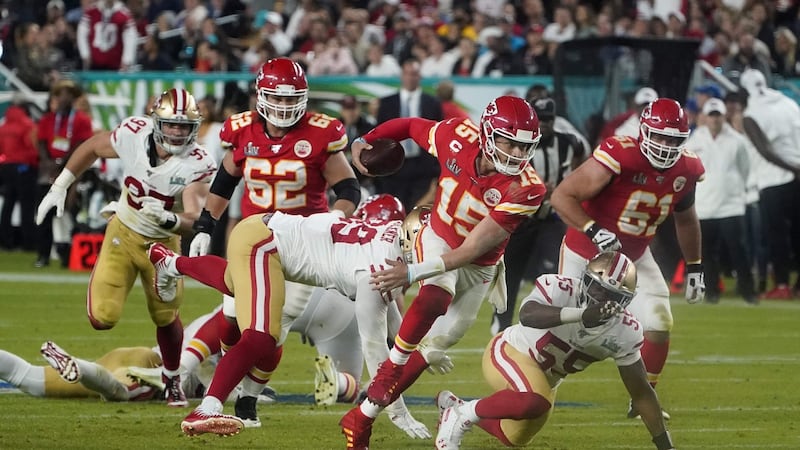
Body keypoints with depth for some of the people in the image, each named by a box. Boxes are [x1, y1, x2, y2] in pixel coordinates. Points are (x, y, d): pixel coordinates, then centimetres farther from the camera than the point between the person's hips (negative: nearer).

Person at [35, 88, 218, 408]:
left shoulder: (197, 165, -26)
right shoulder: (134, 134, -22)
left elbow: (193, 220, -33)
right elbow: (92, 148, -1)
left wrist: (168, 219, -55)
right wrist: (59, 188, 2)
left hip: (162, 243, -1)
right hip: (123, 233, 1)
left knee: (166, 317, 8)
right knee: (103, 318, -11)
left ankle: (172, 381, 37)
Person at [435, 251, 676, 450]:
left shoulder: (625, 332, -17)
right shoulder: (558, 288, -30)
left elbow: (641, 393, -9)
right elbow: (527, 316, -52)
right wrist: (581, 314, -64)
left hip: (545, 378, 7)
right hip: (509, 352, -7)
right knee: (535, 401, -37)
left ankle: (453, 405, 43)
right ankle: (461, 415, -12)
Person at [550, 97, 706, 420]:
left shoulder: (684, 170, -9)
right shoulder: (617, 158, -30)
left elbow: (685, 219, 12)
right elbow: (561, 197, -29)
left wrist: (694, 268, 15)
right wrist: (593, 230, -40)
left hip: (635, 257, 5)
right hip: (586, 254, -5)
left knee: (659, 327, -5)